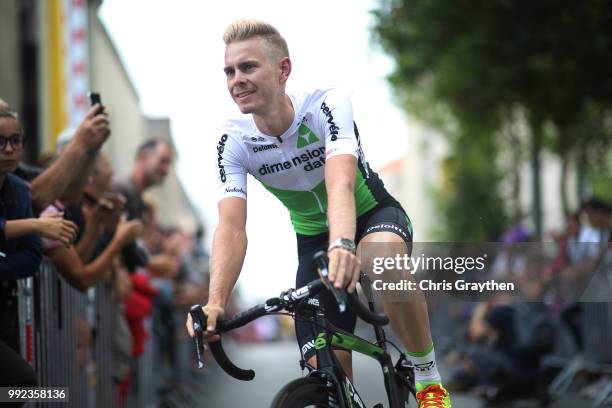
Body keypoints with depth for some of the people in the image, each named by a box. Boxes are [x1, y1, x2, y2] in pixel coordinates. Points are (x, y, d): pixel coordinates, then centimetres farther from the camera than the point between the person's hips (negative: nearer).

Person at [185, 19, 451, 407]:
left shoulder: (326, 105, -28)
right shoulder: (233, 142, -19)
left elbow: (341, 183, -45)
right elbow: (231, 227, -29)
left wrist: (343, 245, -66)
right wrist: (215, 302, -47)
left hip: (372, 214, -3)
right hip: (314, 236, 3)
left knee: (380, 259, -40)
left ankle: (428, 376, -20)